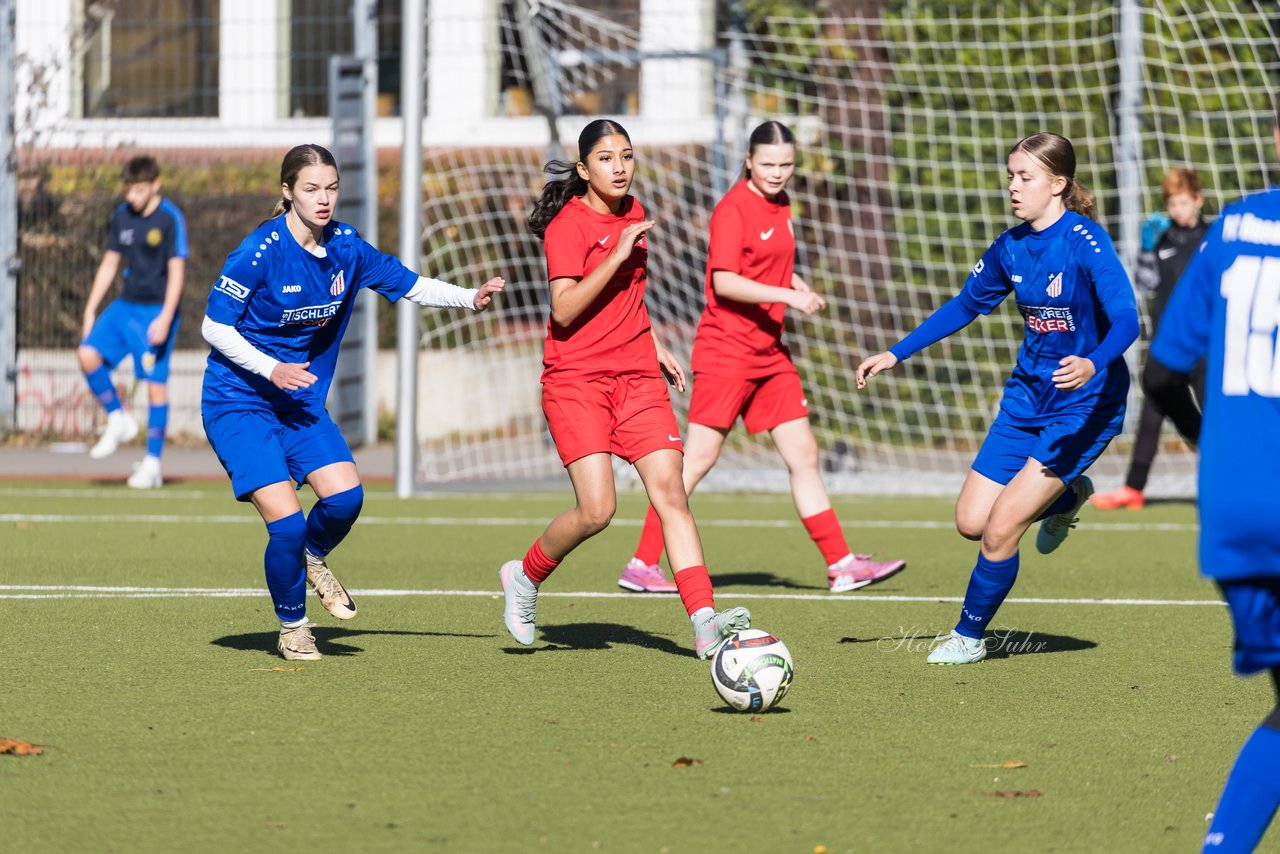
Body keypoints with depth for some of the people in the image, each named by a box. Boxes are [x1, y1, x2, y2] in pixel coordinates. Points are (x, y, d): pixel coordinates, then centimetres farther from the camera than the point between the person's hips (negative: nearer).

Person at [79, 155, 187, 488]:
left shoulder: (170, 219, -11)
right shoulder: (122, 217, 6)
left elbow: (176, 271, -13)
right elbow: (109, 264, 14)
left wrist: (165, 319, -21)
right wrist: (90, 311, 10)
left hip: (157, 310, -6)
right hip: (126, 306, 6)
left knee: (156, 383, -5)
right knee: (88, 354, -14)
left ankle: (152, 463, 3)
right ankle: (118, 419, 6)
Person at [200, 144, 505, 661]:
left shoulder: (345, 248, 0)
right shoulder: (261, 251, -17)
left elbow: (408, 284, 11)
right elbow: (214, 326, -13)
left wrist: (470, 299, -4)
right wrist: (271, 370, -22)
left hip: (301, 402, 5)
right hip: (239, 404, -5)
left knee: (345, 495, -18)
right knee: (286, 522, -16)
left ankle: (313, 557, 17)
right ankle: (292, 627, 9)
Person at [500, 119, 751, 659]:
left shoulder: (632, 213, 13)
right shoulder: (568, 225, -10)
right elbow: (565, 309, -20)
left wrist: (655, 346, 25)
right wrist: (617, 255, -24)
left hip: (637, 376, 6)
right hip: (576, 379, -6)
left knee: (670, 493, -9)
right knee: (597, 509, -16)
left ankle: (706, 624, -17)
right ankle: (526, 577, 13)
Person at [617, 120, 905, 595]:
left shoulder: (780, 205, 12)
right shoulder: (733, 209, -13)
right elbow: (724, 281, -22)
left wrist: (800, 287, 9)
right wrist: (788, 296, -26)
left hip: (770, 351, 8)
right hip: (727, 348, -8)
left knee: (803, 455, 6)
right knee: (698, 458, -7)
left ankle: (841, 565, 7)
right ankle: (641, 565, -1)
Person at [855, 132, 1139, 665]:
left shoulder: (1085, 242, -19)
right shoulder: (1011, 247, 2)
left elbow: (1126, 321, -28)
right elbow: (966, 306, 18)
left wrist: (1092, 365, -48)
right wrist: (896, 354, 14)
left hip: (1084, 404, -7)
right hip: (1028, 397, 7)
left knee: (1001, 529, -11)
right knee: (971, 521, 4)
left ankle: (969, 637, 12)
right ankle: (1066, 497, 32)